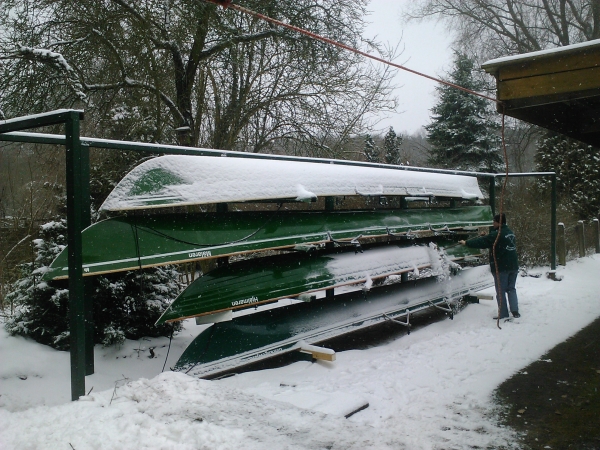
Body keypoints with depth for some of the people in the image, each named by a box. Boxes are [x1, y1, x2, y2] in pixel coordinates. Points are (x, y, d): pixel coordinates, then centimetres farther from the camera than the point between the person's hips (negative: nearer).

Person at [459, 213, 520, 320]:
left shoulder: (497, 235, -16)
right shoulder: (510, 232, 11)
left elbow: (481, 242, -13)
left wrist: (466, 243, -4)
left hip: (501, 267, -8)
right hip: (513, 266, 8)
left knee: (500, 291, 1)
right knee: (511, 289, 15)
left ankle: (503, 313, 4)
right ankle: (515, 311, 10)